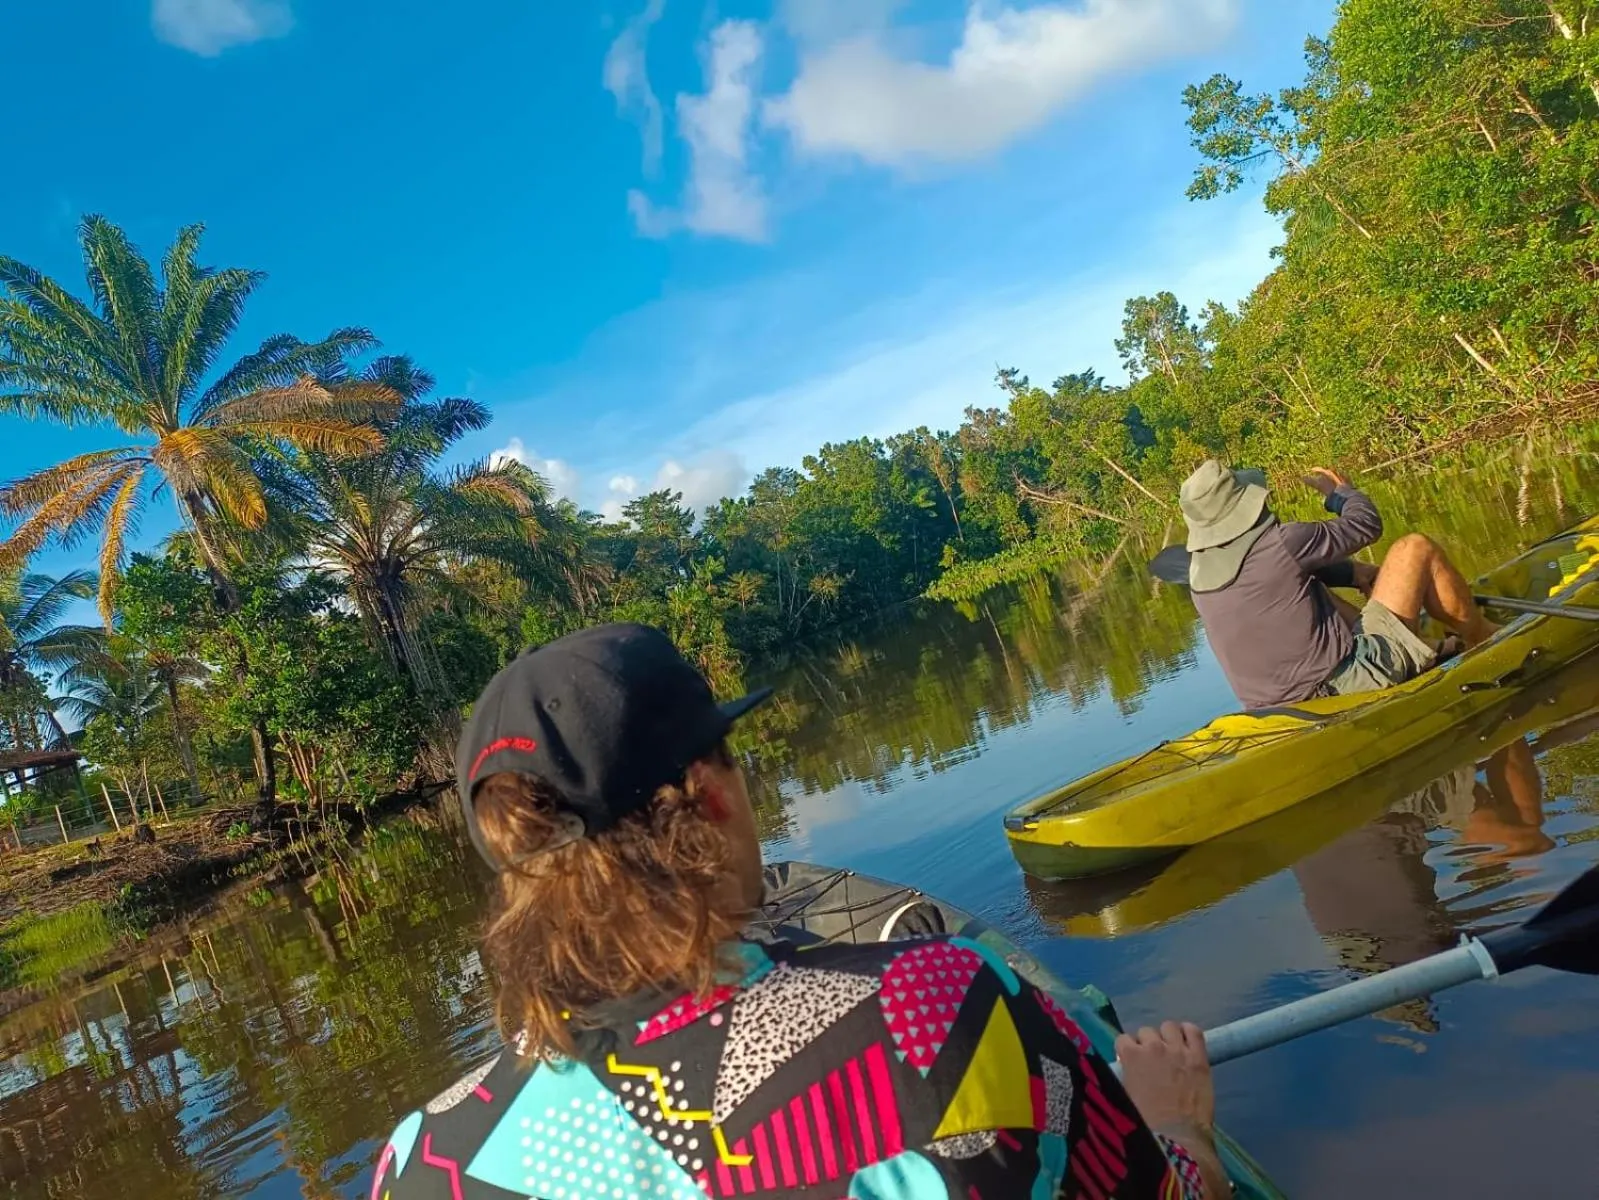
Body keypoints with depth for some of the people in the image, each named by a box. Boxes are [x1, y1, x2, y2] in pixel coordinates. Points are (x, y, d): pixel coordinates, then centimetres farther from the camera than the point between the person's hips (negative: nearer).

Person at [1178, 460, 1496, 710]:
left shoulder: (1200, 573, 1)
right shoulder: (1279, 544, -20)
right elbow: (1366, 525, -2)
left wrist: (1349, 572, 19)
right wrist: (1342, 491, 17)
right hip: (1351, 681, -7)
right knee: (1414, 549, 4)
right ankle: (1484, 639, 26)